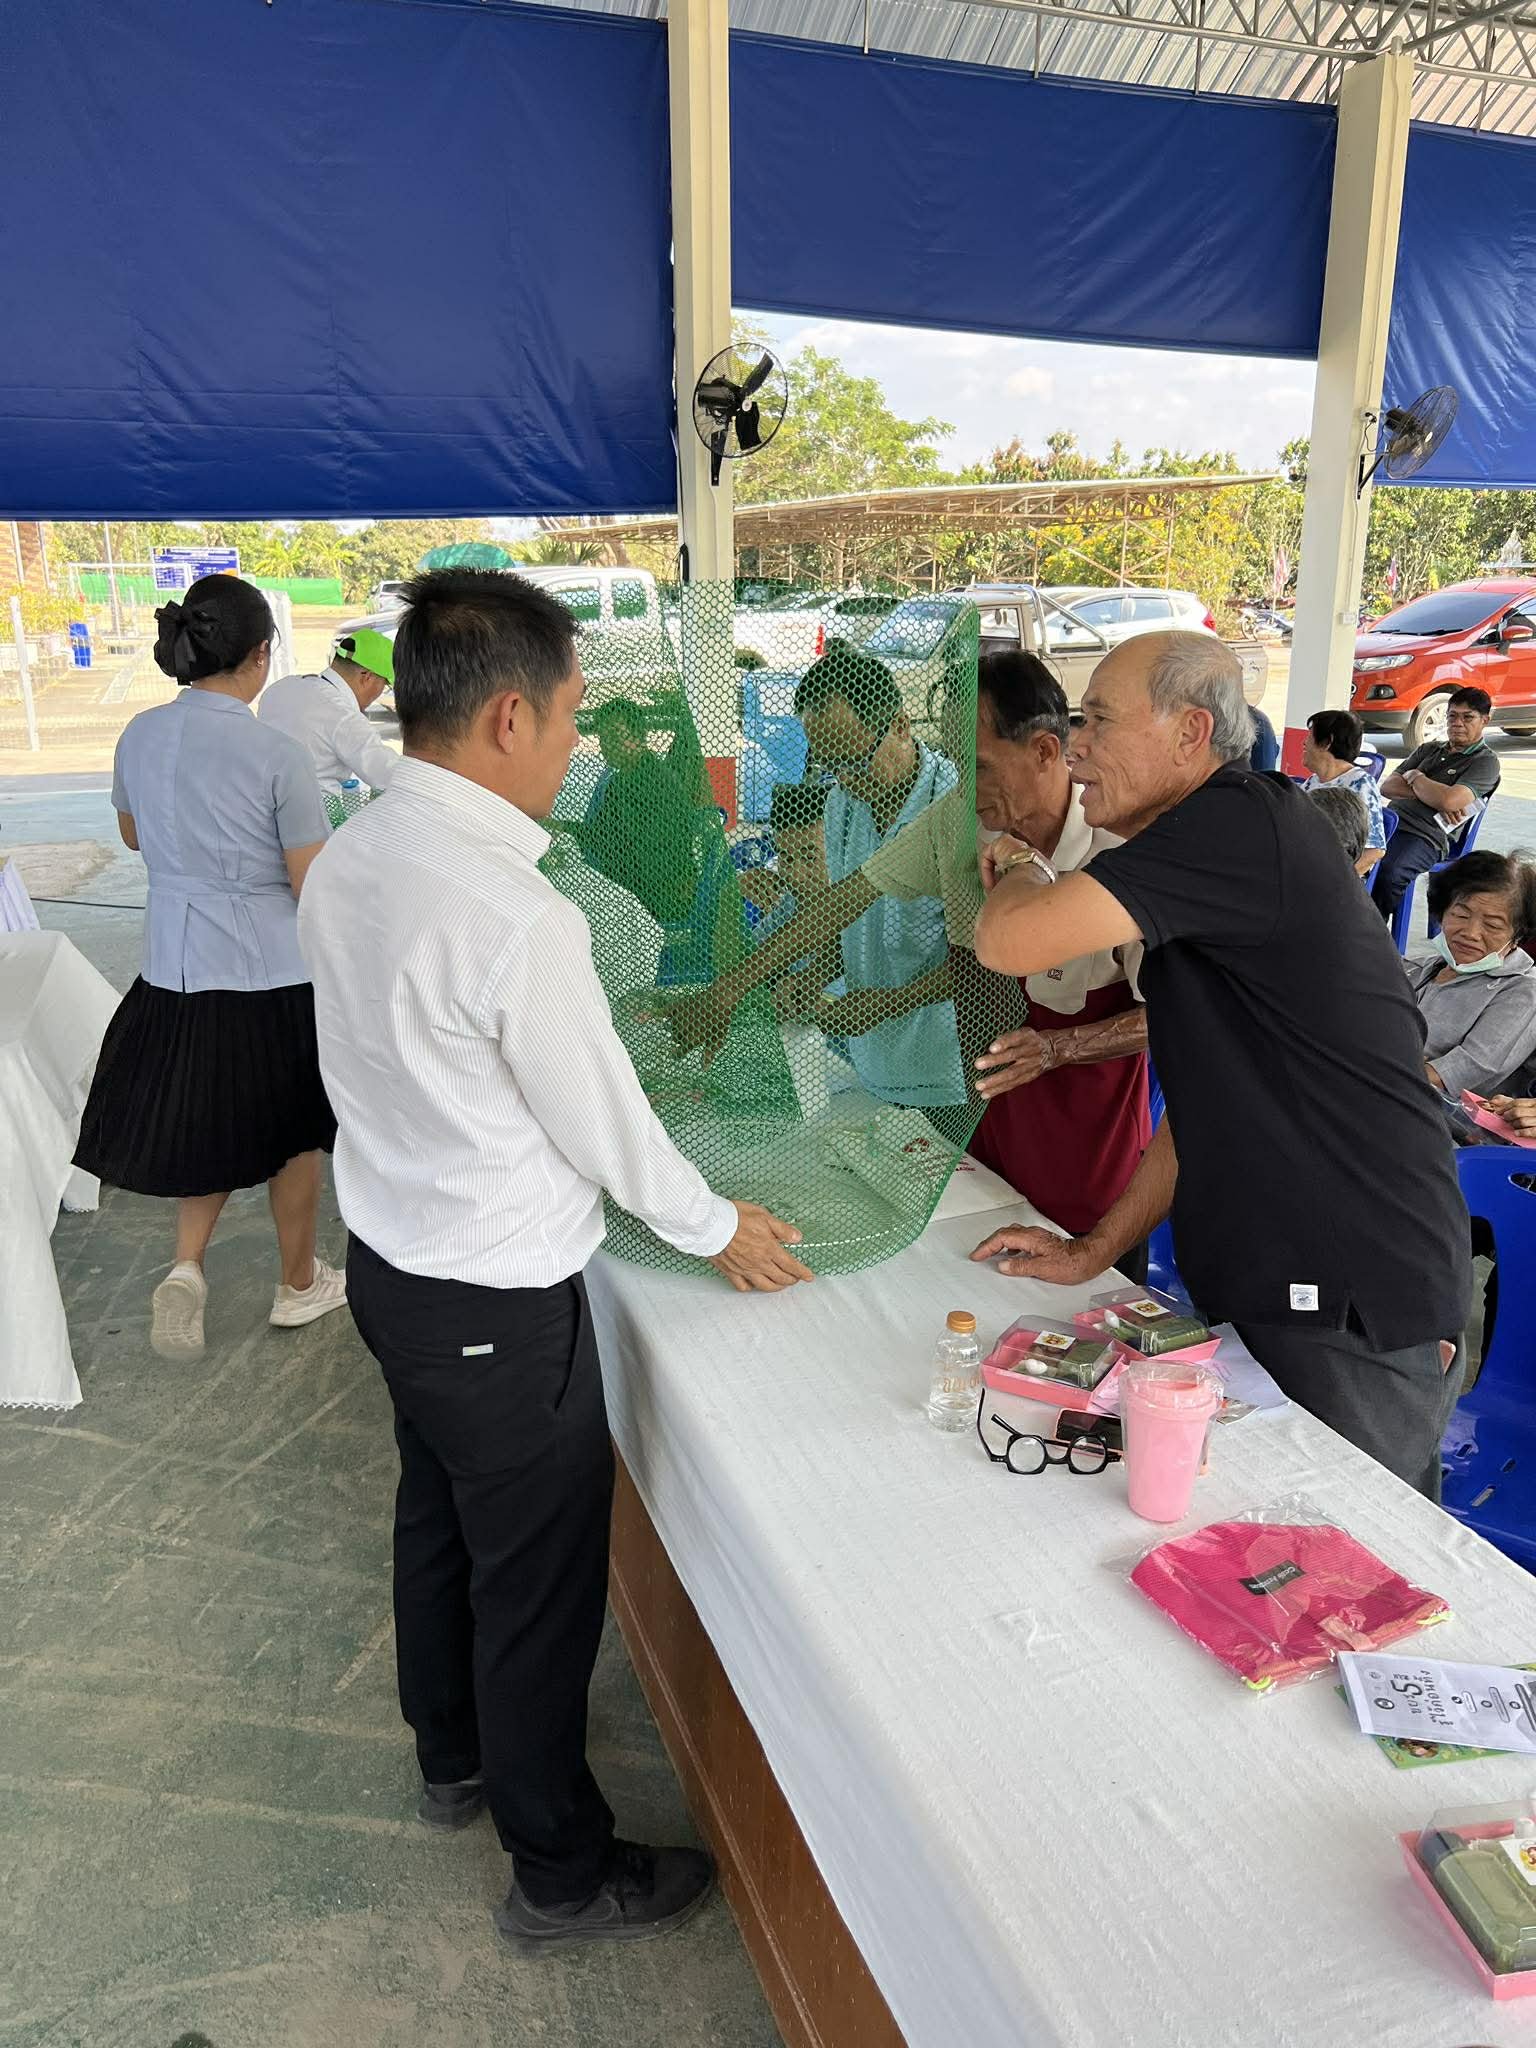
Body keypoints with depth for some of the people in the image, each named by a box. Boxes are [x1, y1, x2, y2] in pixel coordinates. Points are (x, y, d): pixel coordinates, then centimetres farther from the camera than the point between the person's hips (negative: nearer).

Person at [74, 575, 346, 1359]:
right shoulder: (278, 756, -19)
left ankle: (186, 1267, 10)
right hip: (269, 975, -5)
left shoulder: (139, 735, -1)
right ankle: (299, 1285, 31)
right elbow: (313, 888, -14)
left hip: (172, 969, 5)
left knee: (206, 1127, 24)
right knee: (292, 1136, 15)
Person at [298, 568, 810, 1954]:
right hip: (498, 1308, -9)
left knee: (439, 1519, 27)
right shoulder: (519, 918, -29)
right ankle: (561, 1871, 34)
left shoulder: (347, 862, -3)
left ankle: (454, 1757, 52)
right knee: (537, 1581, 11)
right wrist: (719, 1230, -2)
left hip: (389, 1256, 9)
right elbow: (605, 1123, -19)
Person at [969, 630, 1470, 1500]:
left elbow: (1009, 941, -27)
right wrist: (1097, 1248, 13)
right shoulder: (1209, 853, 15)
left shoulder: (1242, 824, -18)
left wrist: (1021, 875, -2)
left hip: (1361, 1314, -9)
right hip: (1260, 1293, 10)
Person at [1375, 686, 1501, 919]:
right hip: (1390, 821, 6)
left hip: (1426, 836, -6)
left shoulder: (1485, 761, 4)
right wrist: (1434, 795, -5)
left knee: (1389, 874, -37)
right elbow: (1387, 787, 11)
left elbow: (1449, 800, -14)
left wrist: (1414, 777, 4)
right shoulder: (1429, 749, 23)